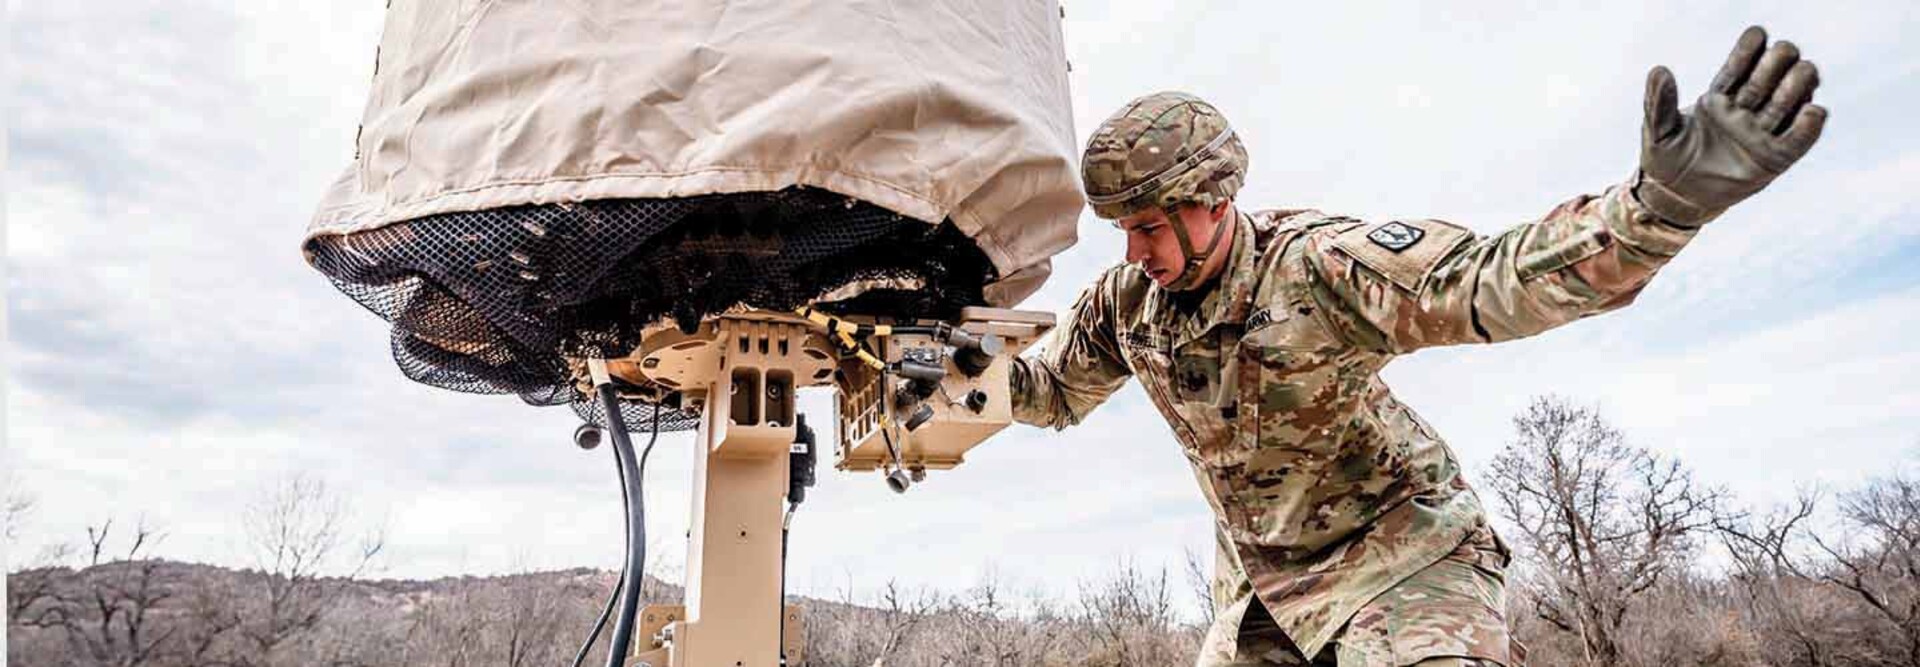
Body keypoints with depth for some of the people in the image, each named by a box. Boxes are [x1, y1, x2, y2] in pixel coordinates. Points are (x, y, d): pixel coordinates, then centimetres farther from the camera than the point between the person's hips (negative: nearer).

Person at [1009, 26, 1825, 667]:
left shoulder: (1315, 265, -26)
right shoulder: (1124, 302, -7)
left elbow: (1491, 277, -40)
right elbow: (1050, 390, 12)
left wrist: (1662, 200, -56)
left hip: (1398, 557, -6)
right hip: (1258, 581, 6)